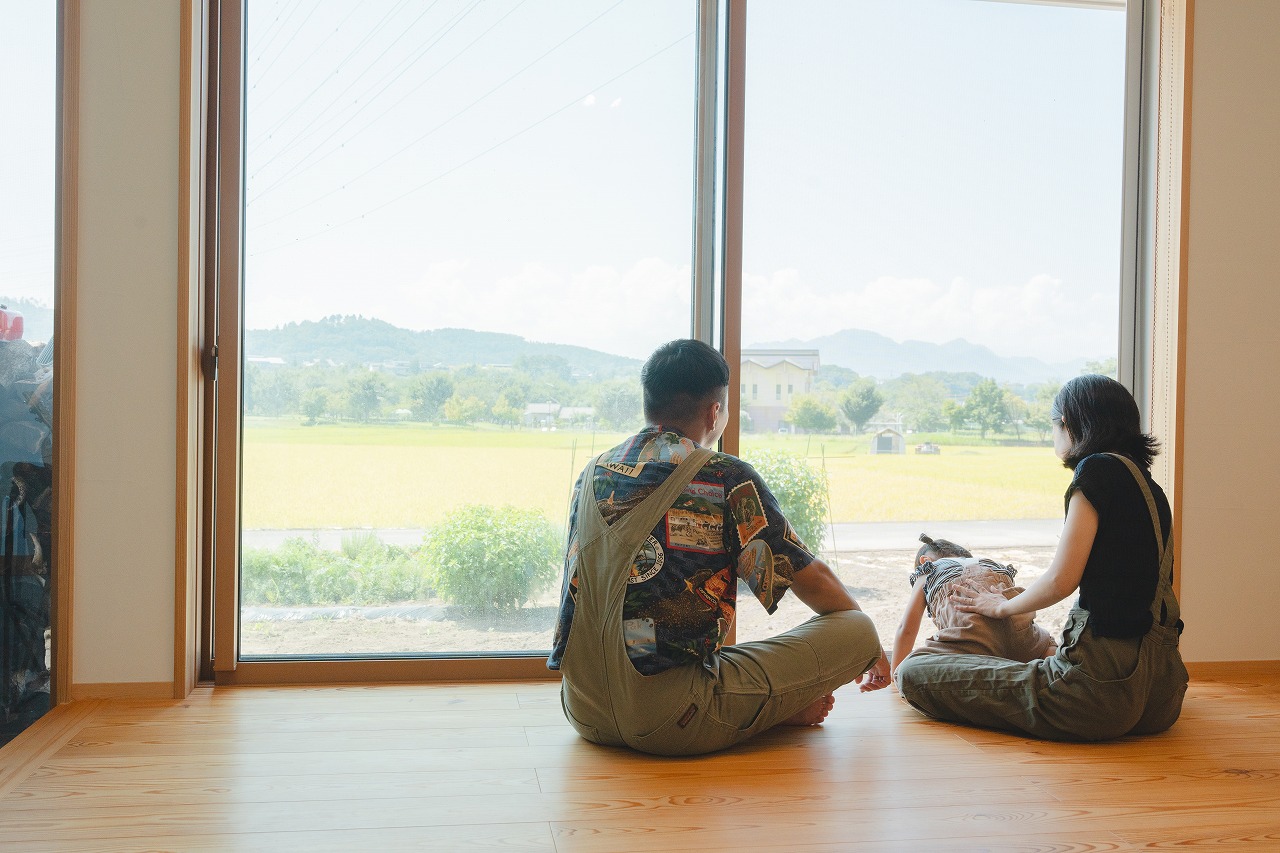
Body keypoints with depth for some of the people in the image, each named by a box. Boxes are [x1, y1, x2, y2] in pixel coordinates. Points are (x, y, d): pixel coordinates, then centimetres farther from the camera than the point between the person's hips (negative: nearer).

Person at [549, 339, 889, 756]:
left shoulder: (593, 472, 12)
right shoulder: (725, 477, -5)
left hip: (584, 714, 7)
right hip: (668, 721, -6)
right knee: (856, 630, 0)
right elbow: (814, 579, 4)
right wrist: (869, 648, 24)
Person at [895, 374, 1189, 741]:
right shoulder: (1149, 486, 16)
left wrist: (1002, 606, 8)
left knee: (915, 673, -7)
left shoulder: (1099, 468, -9)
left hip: (1108, 680, -9)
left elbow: (1061, 580, -12)